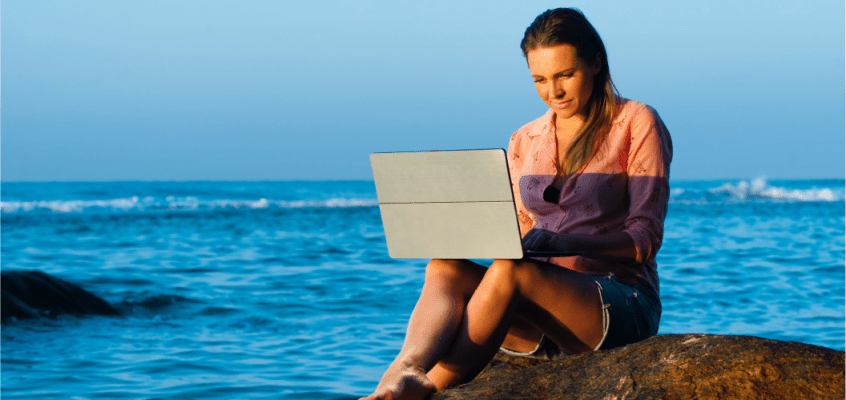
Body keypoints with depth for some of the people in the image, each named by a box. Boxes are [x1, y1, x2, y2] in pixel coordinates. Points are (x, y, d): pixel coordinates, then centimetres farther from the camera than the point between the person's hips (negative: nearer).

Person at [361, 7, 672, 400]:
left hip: (623, 306, -5)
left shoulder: (636, 124, 1)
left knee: (509, 273, -35)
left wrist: (564, 242, -23)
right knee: (445, 269, -25)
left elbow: (645, 238, -7)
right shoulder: (524, 142, 16)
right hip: (544, 306, 5)